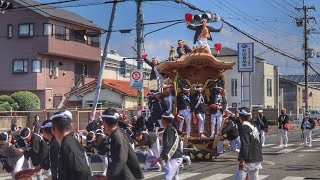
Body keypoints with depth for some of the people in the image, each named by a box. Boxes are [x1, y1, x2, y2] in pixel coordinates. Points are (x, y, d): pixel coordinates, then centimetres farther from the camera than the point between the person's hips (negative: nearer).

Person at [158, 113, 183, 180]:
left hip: (173, 158, -10)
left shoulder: (169, 130, -11)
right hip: (177, 157, 10)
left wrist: (162, 156, -25)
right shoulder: (173, 129, 18)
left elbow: (168, 145, -21)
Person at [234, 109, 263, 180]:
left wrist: (242, 159, -22)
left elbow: (245, 144, -19)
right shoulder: (254, 127, 15)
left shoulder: (243, 127, -9)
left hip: (249, 160, -8)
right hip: (258, 159, 8)